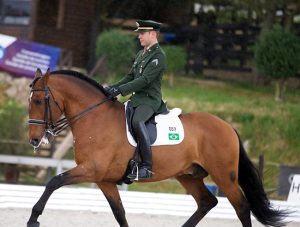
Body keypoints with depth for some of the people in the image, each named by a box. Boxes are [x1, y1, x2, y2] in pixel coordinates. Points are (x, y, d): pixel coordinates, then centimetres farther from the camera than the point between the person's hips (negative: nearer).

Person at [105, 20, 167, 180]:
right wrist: (113, 87, 6)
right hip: (136, 98, 11)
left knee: (137, 121, -36)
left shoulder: (158, 55, -11)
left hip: (149, 100, -10)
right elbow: (131, 76, 21)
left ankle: (147, 167, -36)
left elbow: (144, 80, -20)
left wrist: (120, 90, -24)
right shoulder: (141, 54, 19)